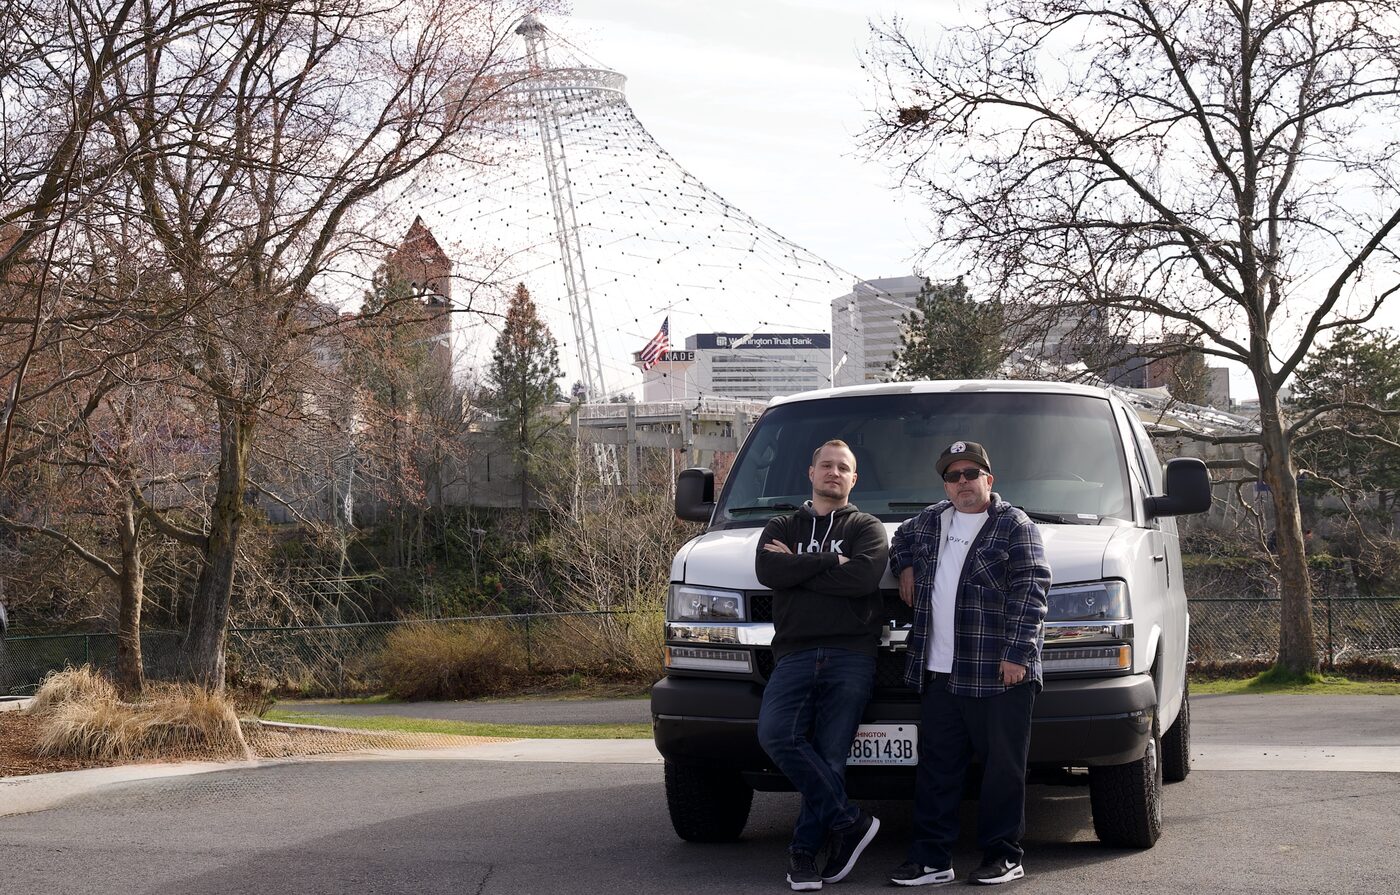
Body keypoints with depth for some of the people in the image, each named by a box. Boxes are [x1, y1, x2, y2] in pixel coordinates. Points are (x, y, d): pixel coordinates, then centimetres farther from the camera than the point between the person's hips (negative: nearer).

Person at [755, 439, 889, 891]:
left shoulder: (866, 528, 15)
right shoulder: (782, 527, 22)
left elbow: (864, 576, -7)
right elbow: (767, 570, -1)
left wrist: (798, 568, -3)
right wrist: (831, 561, -4)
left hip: (850, 658, -1)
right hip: (794, 654, 2)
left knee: (830, 754, -8)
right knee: (776, 733, -22)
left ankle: (804, 849, 2)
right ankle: (849, 823, -13)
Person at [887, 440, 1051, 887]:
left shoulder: (1015, 526, -1)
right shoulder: (930, 520, 18)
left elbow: (1030, 593, -8)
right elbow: (901, 539, 41)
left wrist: (1016, 654, -15)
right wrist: (905, 565, 18)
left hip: (998, 674, -6)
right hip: (937, 672, 6)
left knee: (1003, 767, 0)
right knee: (937, 767, 6)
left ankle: (1004, 855, 9)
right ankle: (932, 859, 10)